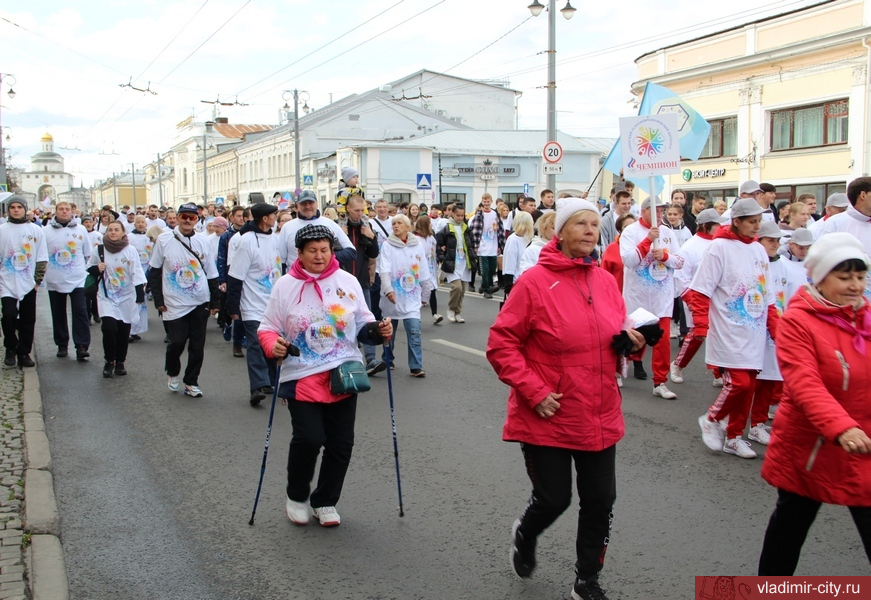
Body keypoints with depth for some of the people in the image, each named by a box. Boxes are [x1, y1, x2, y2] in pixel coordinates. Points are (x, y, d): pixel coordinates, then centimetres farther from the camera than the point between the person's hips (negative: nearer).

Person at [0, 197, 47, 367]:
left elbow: (42, 258, 4)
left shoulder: (36, 230, 3)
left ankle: (24, 353, 18)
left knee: (27, 321, 5)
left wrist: (38, 280, -2)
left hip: (28, 284, 1)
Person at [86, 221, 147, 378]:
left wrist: (140, 294, -12)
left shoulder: (130, 250, -4)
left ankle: (120, 362, 22)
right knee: (109, 328, -14)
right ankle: (109, 361, 5)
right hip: (106, 296, 0)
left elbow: (137, 273, -5)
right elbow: (89, 268, 13)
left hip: (127, 297, 0)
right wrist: (97, 269, -10)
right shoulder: (99, 250, 0)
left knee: (124, 331, 4)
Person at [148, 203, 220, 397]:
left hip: (200, 303, 2)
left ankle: (191, 382, 19)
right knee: (177, 342, -4)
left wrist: (214, 302, 8)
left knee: (197, 345, 4)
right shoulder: (164, 240, -2)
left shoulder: (202, 241, 4)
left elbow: (211, 274, 9)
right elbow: (154, 272, 3)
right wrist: (158, 300, -1)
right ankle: (172, 374, 25)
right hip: (174, 304, -2)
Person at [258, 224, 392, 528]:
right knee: (308, 438, -12)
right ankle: (297, 496, 17)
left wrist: (378, 331, -8)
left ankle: (325, 501, 28)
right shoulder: (285, 286, -1)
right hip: (302, 377, -3)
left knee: (341, 443, 6)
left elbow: (362, 324, 12)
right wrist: (273, 346, -18)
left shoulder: (348, 282, 5)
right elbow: (267, 329, 3)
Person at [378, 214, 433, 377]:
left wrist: (426, 291, 12)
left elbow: (424, 272, 9)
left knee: (414, 332, -9)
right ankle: (388, 361, 33)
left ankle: (416, 367, -6)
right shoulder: (387, 245, -6)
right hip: (392, 296, -1)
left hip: (412, 298, 1)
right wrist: (388, 290, -30)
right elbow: (384, 270, -17)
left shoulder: (418, 245, 2)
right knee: (389, 331, 14)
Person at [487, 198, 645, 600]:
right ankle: (524, 535, 40)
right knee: (553, 499, 4)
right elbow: (501, 344, -11)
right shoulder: (534, 281, -12)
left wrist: (631, 340, -5)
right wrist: (534, 392, -17)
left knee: (600, 501, 9)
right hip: (547, 418, -5)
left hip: (599, 416, 5)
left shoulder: (606, 281, 5)